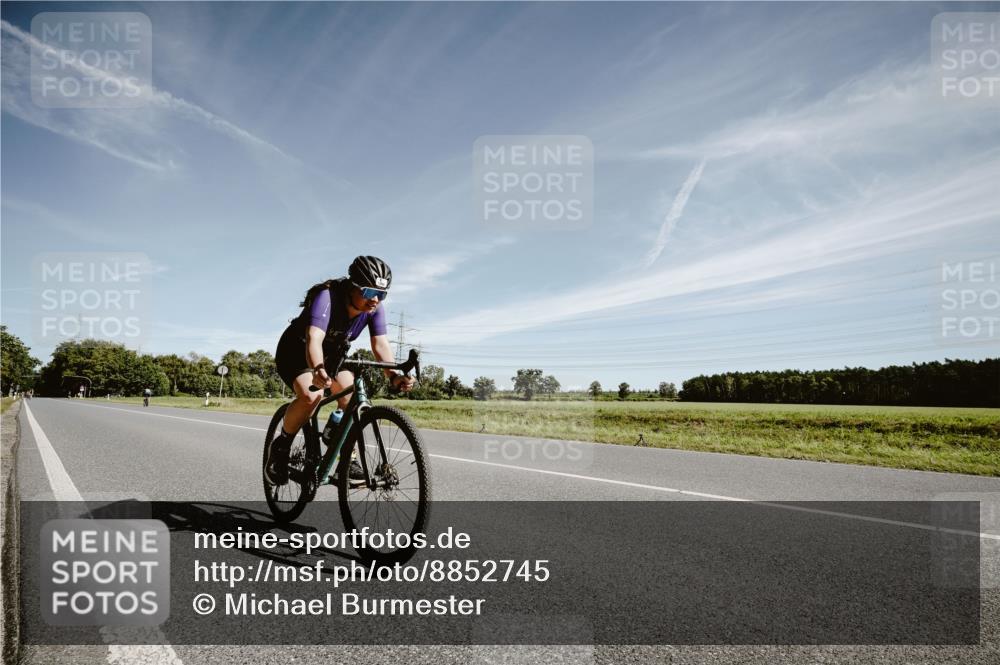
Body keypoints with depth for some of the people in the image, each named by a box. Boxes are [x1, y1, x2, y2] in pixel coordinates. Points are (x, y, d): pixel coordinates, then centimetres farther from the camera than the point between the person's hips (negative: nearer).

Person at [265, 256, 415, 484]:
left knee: (351, 397, -19)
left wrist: (394, 376, -43)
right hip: (296, 350, -5)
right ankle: (280, 447, -7)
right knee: (311, 395, -31)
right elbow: (314, 340, -47)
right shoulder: (327, 298, -35)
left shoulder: (375, 308, -19)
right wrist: (318, 370, -68)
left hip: (333, 354, 5)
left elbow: (381, 345, -24)